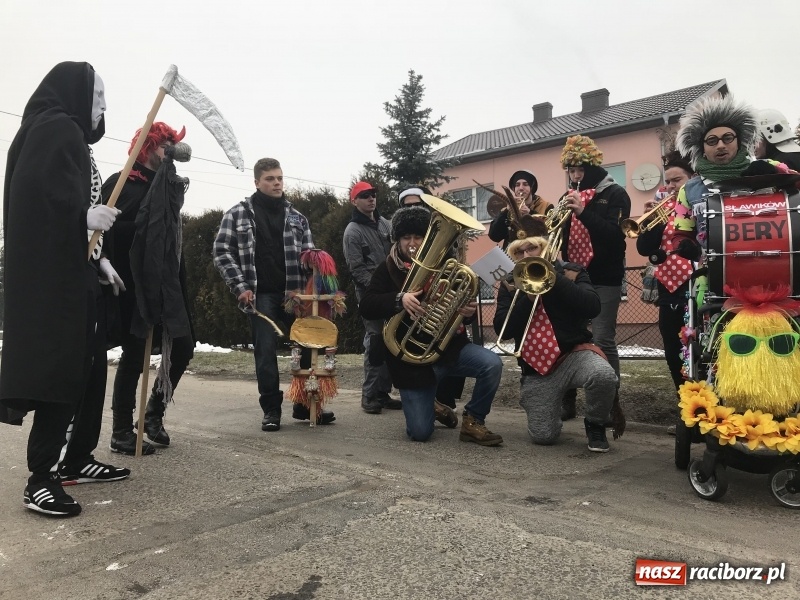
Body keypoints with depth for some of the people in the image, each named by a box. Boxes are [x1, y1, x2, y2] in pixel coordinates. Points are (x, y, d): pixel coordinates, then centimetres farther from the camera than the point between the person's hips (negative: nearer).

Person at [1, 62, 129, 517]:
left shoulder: (71, 136, 22)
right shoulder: (56, 129, -6)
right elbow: (41, 195, -19)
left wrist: (99, 258, 13)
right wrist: (86, 216, -28)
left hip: (75, 271, 10)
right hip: (54, 273, -10)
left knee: (88, 366, 11)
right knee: (59, 370, -9)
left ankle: (76, 460, 20)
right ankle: (41, 478, -2)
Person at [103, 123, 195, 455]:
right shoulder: (120, 185, -3)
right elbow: (112, 231, -12)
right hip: (133, 285, -7)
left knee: (183, 348, 6)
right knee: (134, 356, -2)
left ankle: (154, 413, 25)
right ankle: (121, 432, 11)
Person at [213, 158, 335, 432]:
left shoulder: (296, 216, 12)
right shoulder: (238, 213, 3)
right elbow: (222, 252, 1)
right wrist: (240, 286, -8)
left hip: (295, 293, 3)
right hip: (261, 295, -3)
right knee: (266, 350, -1)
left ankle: (305, 404, 17)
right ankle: (271, 409, 12)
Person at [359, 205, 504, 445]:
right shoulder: (388, 269, -2)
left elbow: (461, 302, 5)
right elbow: (366, 307, -13)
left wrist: (468, 312, -20)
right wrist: (399, 300, -31)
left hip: (449, 346, 2)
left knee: (492, 364, -28)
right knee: (420, 432, -6)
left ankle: (473, 421, -4)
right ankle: (432, 406, 32)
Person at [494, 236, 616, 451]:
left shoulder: (571, 273, 1)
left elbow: (592, 307, -17)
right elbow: (502, 329, -6)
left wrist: (554, 277, -20)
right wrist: (529, 298, -17)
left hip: (574, 353, -1)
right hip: (536, 365, 2)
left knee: (604, 376, -36)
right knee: (543, 436, -10)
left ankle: (595, 425, -3)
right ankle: (554, 408, 28)